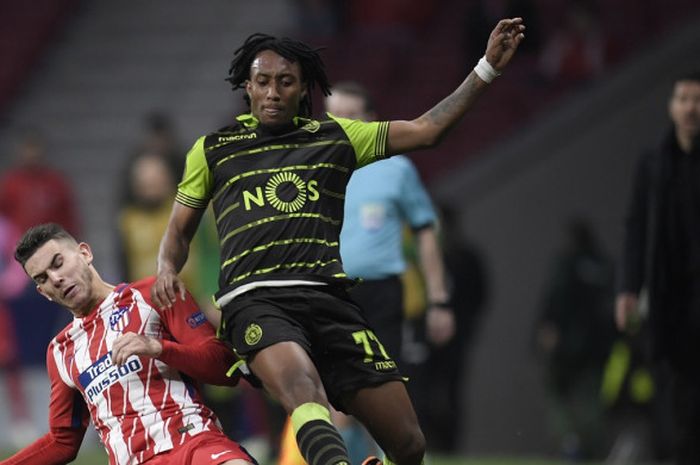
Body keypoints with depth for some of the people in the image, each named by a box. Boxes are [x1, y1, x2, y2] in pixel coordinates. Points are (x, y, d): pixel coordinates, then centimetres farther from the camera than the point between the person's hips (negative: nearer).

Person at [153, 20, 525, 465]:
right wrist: (167, 269, 4)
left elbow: (425, 129, 17)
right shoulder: (213, 149, 19)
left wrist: (488, 68, 11)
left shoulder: (334, 136, 21)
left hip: (329, 295, 3)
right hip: (256, 299, -3)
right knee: (303, 386, -38)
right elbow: (179, 230, 26)